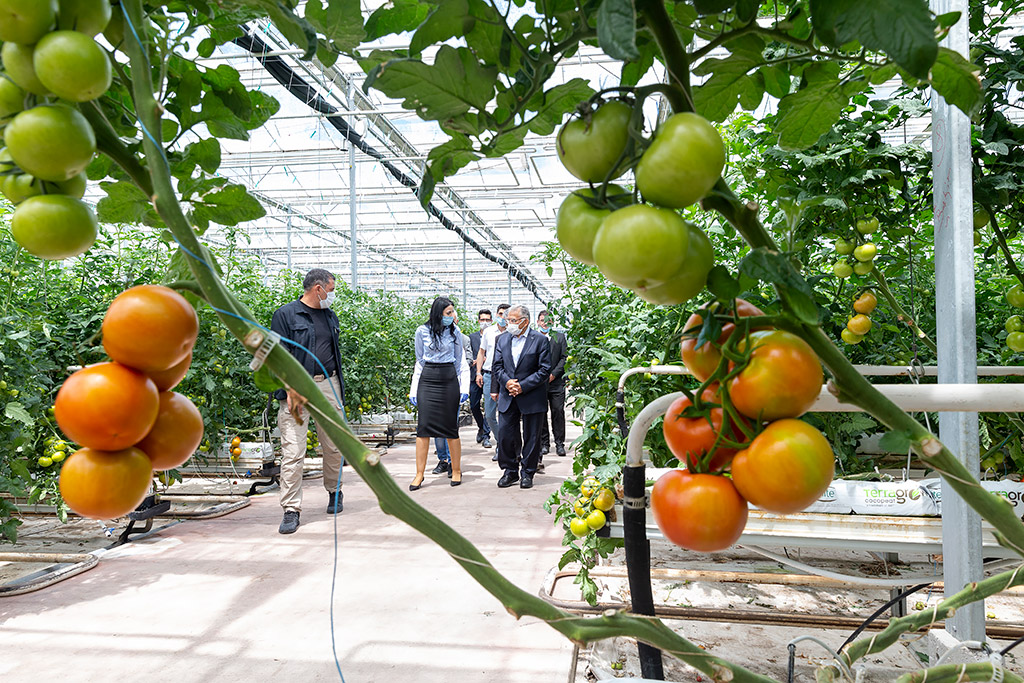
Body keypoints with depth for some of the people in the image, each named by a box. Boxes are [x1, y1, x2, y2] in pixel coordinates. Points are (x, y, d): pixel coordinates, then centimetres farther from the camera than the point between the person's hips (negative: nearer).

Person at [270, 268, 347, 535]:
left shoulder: (330, 316, 17)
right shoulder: (285, 315, -3)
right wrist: (291, 389, -18)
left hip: (328, 385, 6)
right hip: (297, 388, -5)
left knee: (334, 446, 11)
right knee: (293, 451, -7)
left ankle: (334, 492, 33)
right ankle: (291, 510, 0)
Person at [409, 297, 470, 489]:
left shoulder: (454, 332, 4)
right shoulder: (422, 331, 2)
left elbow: (461, 362, 9)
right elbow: (420, 362, 9)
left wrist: (465, 387, 0)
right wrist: (414, 389, 5)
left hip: (449, 379, 0)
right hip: (427, 380, 0)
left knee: (450, 427, 2)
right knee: (423, 426, -3)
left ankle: (456, 470, 15)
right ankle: (419, 474, 4)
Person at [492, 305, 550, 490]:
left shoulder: (540, 340, -6)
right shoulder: (503, 340, 9)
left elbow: (545, 370, -9)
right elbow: (497, 366, 9)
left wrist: (522, 386, -16)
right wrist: (506, 382, -12)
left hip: (532, 397, -4)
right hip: (508, 397, 4)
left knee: (531, 437, 5)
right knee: (504, 434, 2)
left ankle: (527, 473, 18)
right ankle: (510, 471, 17)